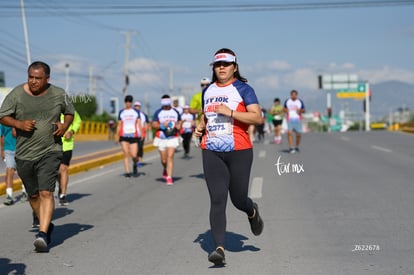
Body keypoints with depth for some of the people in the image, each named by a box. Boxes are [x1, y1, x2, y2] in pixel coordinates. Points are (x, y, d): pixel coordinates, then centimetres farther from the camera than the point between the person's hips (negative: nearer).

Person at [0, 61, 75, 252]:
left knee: (46, 193, -16)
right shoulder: (16, 94, -5)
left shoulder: (58, 94, -2)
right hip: (24, 154, 2)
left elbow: (70, 112, 14)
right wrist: (19, 124, -18)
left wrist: (65, 125, -6)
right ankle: (47, 225, 36)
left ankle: (42, 234, -19)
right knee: (33, 195, 14)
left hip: (50, 152, -2)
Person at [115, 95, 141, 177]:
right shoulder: (121, 112, 11)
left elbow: (139, 123, 2)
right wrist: (117, 136, 8)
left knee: (134, 155, -6)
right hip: (124, 136, 1)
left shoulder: (136, 112, 9)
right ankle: (127, 172, -6)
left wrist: (141, 132, -12)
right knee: (126, 154, -7)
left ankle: (135, 165, 25)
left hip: (134, 136, -1)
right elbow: (119, 125, 12)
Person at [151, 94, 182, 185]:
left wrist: (178, 126, 1)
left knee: (170, 157, -12)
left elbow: (179, 121, 23)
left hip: (173, 138, 0)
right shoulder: (158, 112, 4)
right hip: (161, 138, 0)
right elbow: (153, 124, 0)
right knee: (163, 160, 5)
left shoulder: (175, 112, 10)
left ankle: (169, 177, -12)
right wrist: (162, 125, -17)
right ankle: (165, 169, 39)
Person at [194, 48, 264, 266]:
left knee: (238, 199, 3)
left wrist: (230, 112, -20)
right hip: (211, 152, 4)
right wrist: (200, 127, 10)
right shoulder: (208, 90, 16)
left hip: (239, 151, -4)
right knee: (217, 200, -6)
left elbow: (257, 117, -11)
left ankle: (252, 212, 41)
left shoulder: (243, 89, -1)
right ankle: (219, 248, -9)